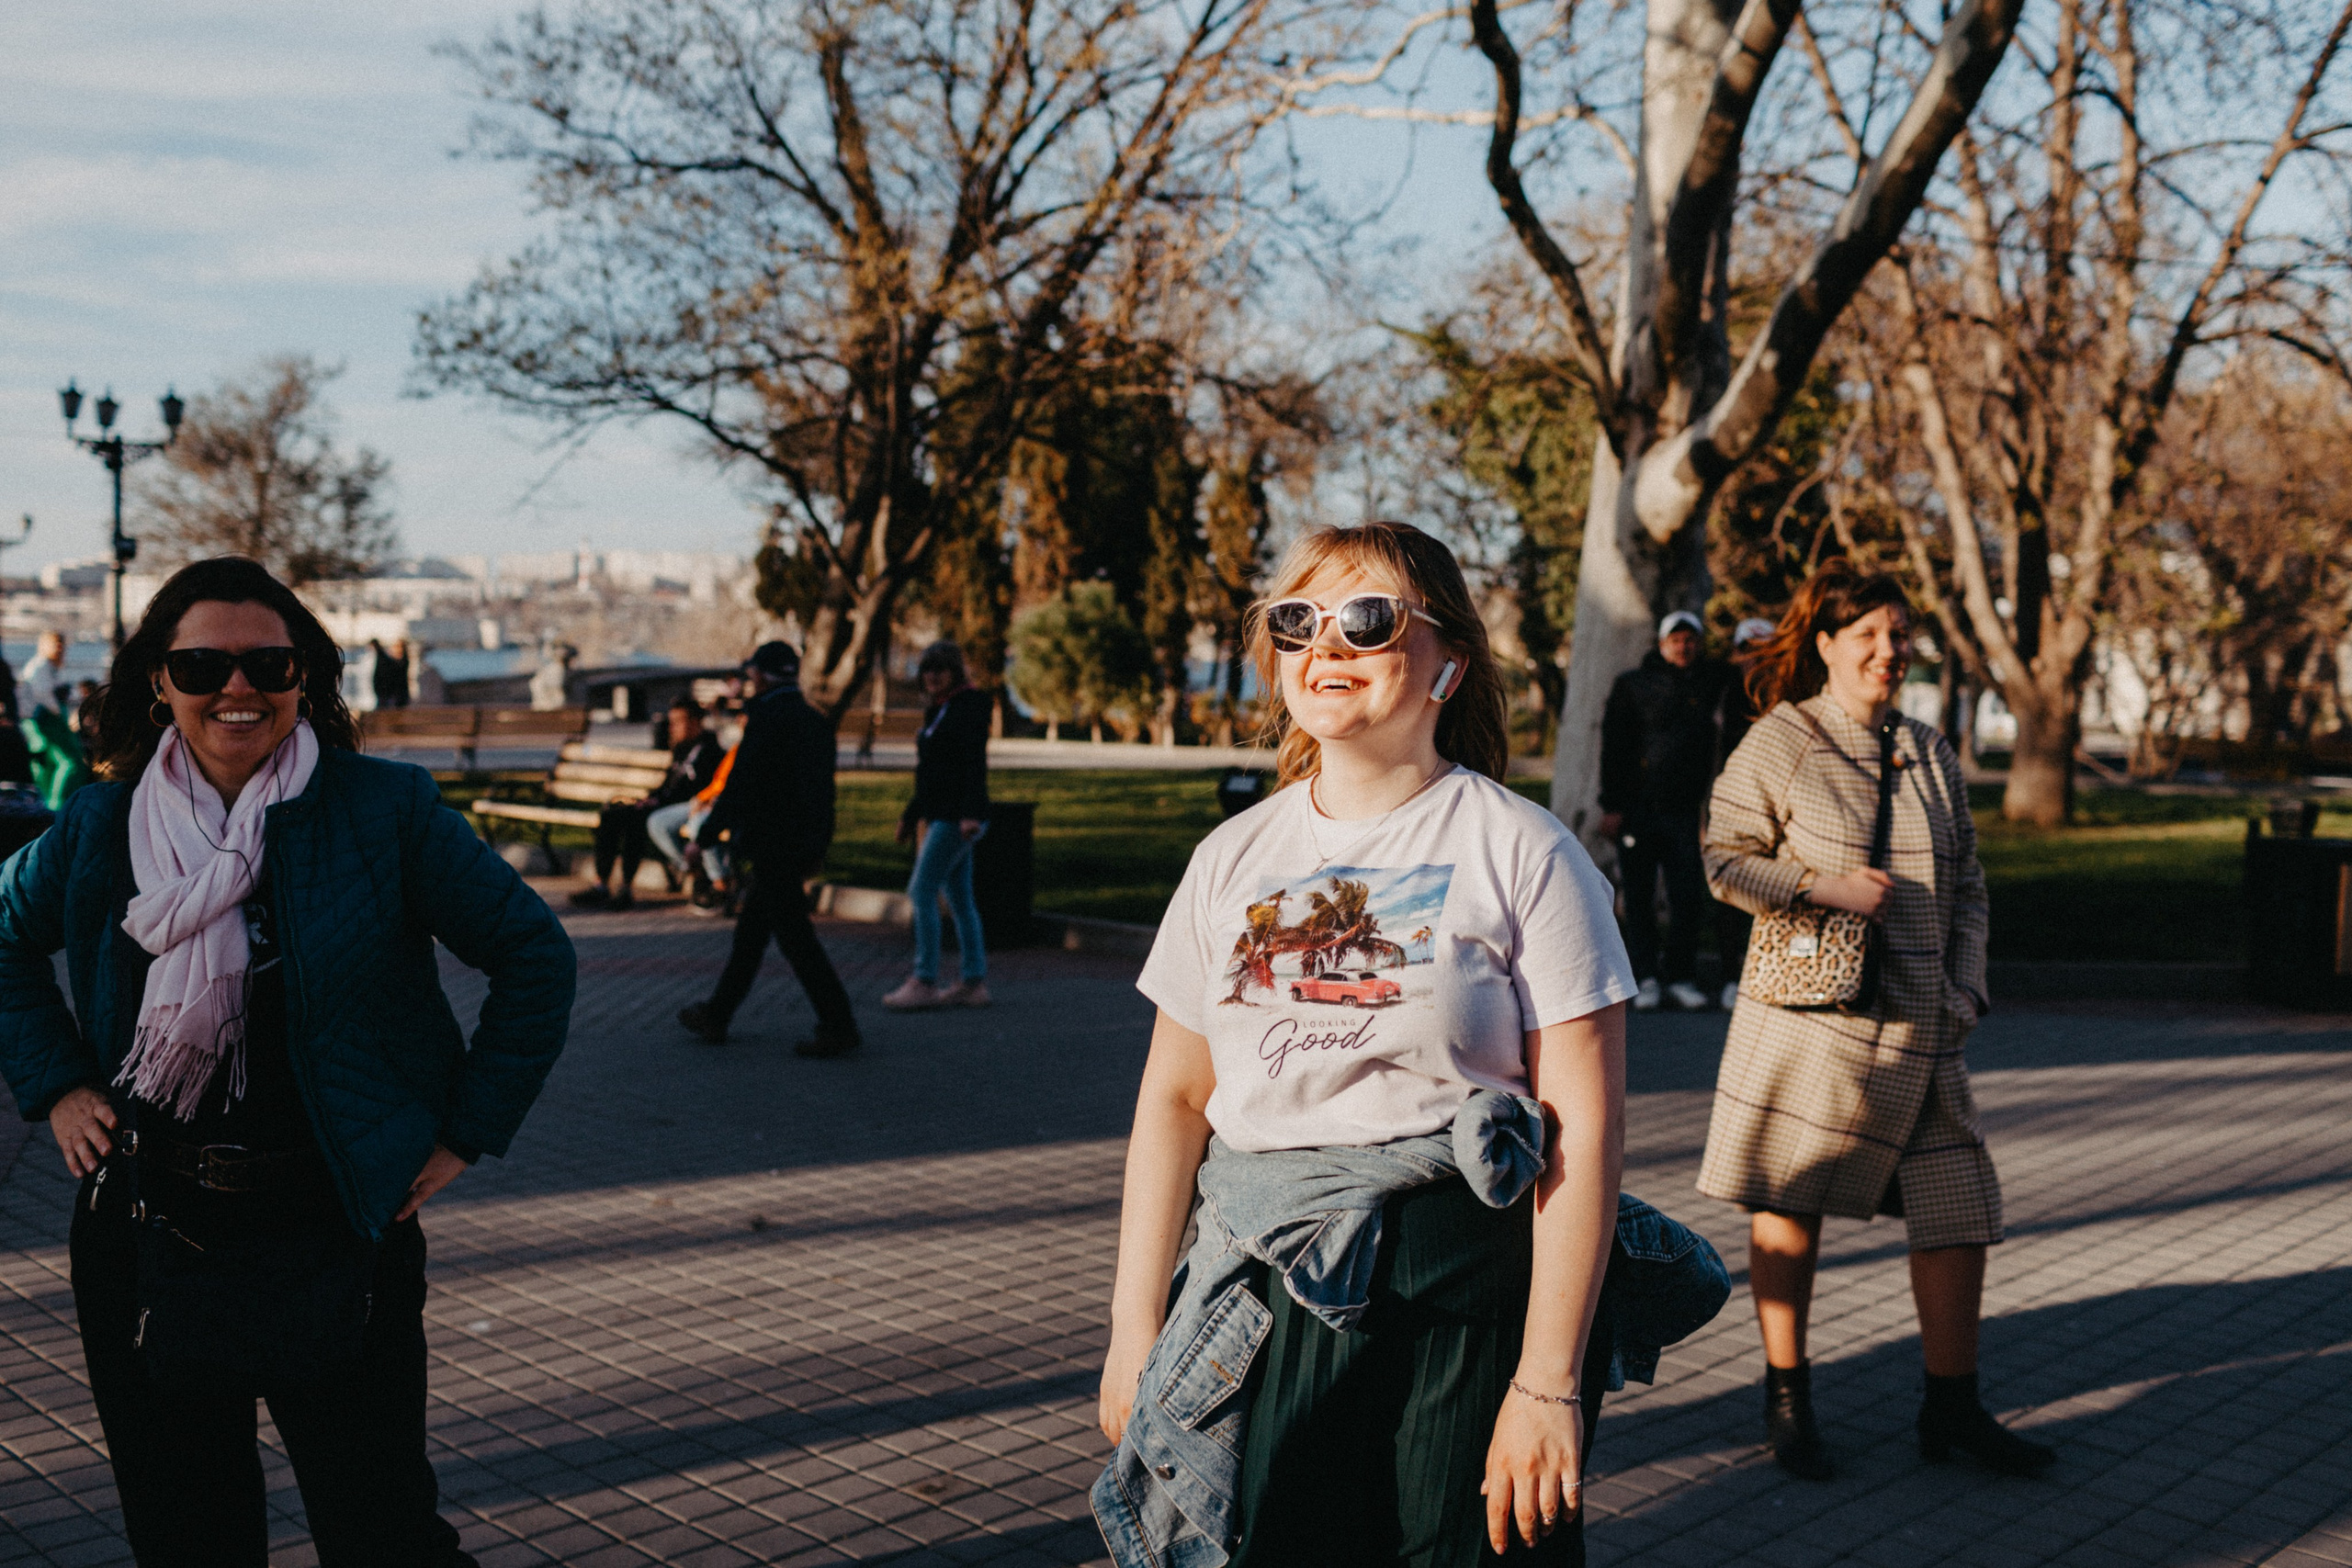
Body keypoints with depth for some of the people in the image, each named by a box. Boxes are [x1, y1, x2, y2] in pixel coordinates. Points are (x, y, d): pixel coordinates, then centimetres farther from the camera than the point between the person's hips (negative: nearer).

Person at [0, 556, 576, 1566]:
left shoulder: (387, 812, -8)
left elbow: (533, 957, -2)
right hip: (144, 1243, 3)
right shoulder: (101, 827, 2)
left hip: (335, 1244, -3)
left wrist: (466, 1132, -4)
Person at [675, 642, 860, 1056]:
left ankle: (839, 1026, -6)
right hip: (801, 846, 9)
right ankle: (716, 1015, 28)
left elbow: (739, 786, -17)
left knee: (796, 939, -5)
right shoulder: (817, 722, 9)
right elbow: (824, 791, 14)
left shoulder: (767, 720, -16)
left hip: (769, 850, -9)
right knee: (750, 933, 18)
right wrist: (819, 845, 21)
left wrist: (705, 835, -8)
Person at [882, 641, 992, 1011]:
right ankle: (974, 982, 11)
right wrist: (911, 815, 26)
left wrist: (970, 814, -28)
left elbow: (975, 763, -19)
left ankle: (925, 982, -8)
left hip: (956, 817, -10)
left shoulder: (969, 706, -10)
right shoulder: (939, 710, 18)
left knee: (921, 891, -10)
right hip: (940, 815, 10)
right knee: (959, 898, 9)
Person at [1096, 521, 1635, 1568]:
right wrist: (1134, 1328, 6)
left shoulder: (1522, 853, -6)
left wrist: (1548, 1383, -13)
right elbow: (1174, 1100, 10)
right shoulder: (1232, 859, 8)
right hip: (1254, 1298, 4)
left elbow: (1586, 1130, -9)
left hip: (1460, 1305, -3)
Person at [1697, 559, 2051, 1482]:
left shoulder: (1930, 754, 14)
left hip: (1920, 1025, 5)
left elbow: (1966, 884, 17)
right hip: (1808, 1016, -4)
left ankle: (1951, 1409, 16)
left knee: (1960, 1206, 2)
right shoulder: (1779, 743, -3)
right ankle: (1786, 1397, 21)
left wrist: (1966, 985, 5)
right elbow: (1724, 860, -6)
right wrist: (1826, 886, -16)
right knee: (1790, 1204, 5)